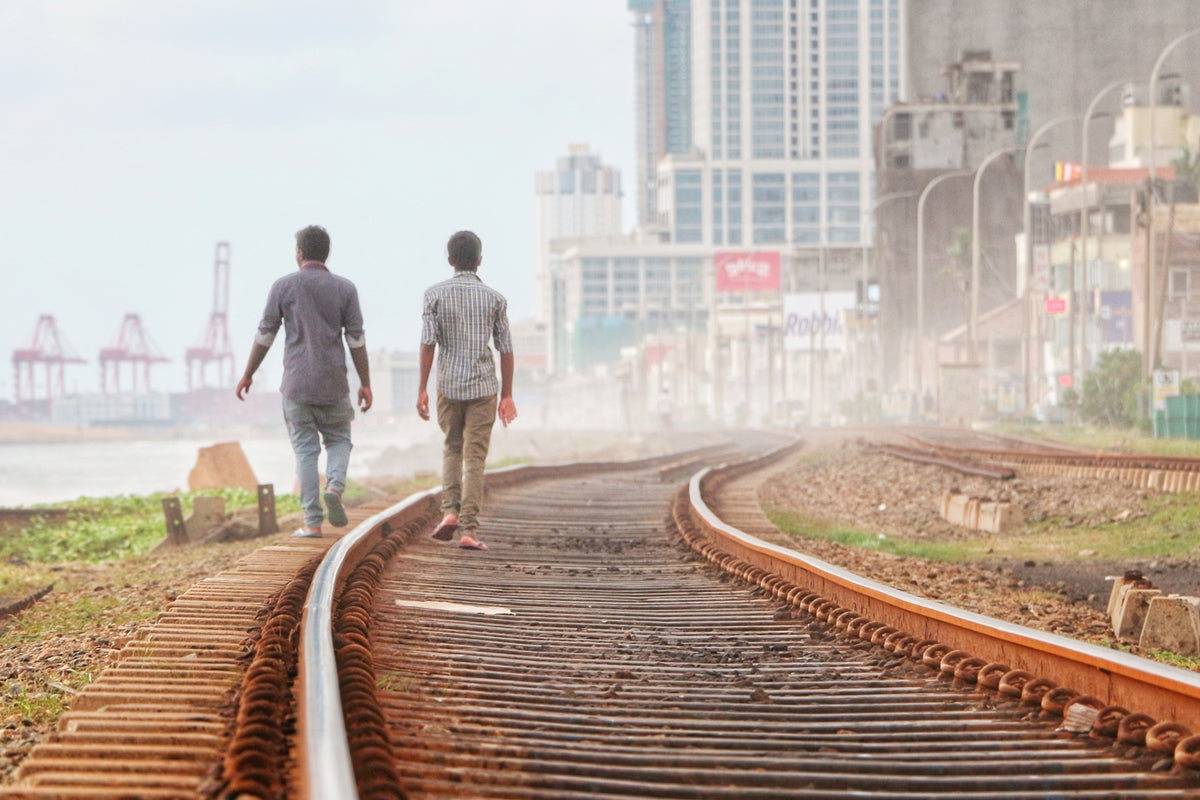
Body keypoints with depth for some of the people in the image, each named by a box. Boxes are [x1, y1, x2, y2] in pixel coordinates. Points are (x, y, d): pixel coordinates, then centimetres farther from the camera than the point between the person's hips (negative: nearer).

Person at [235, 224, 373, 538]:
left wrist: (248, 374, 11)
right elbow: (356, 339, 0)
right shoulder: (344, 288, 0)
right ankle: (335, 485, -12)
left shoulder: (283, 286, -2)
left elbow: (265, 335, 1)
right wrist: (365, 383, 7)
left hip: (296, 383, 0)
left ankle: (313, 522, 0)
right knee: (339, 439, 17)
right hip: (333, 383, 0)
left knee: (305, 450, 4)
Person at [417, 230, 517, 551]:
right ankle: (469, 529, -5)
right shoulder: (494, 298, 1)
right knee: (475, 457, 0)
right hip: (483, 386, -1)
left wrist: (422, 389, -3)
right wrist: (507, 395, 10)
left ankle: (450, 511, 2)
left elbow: (428, 343, -7)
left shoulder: (435, 294, -2)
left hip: (448, 384, 1)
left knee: (452, 448, 19)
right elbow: (505, 349, 2)